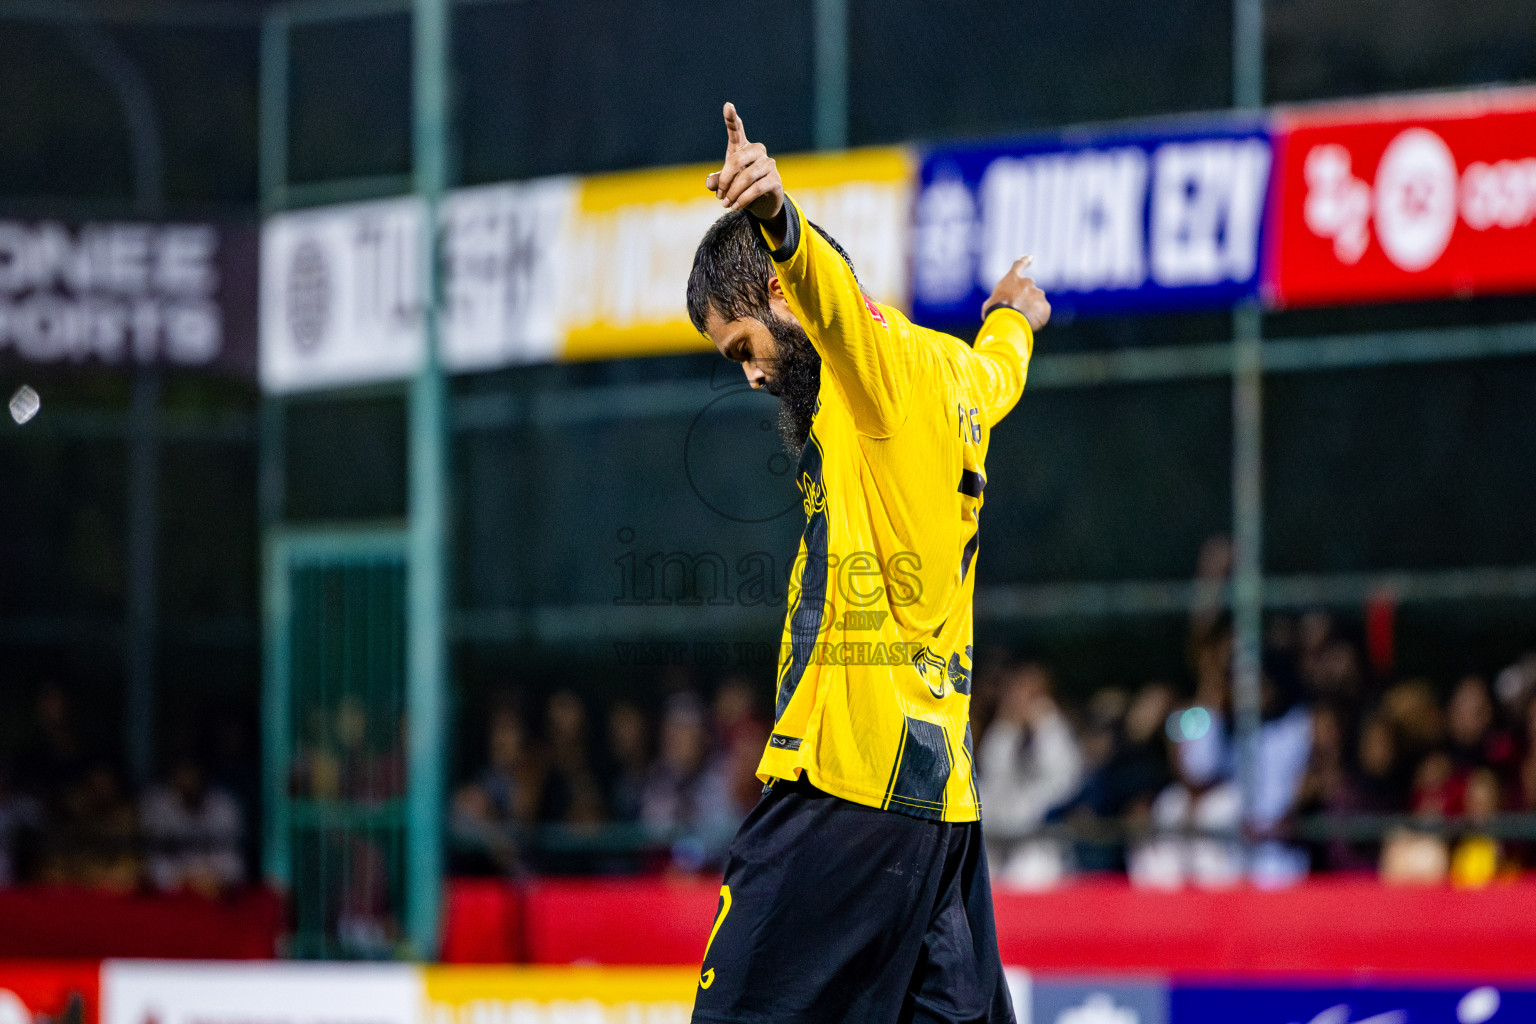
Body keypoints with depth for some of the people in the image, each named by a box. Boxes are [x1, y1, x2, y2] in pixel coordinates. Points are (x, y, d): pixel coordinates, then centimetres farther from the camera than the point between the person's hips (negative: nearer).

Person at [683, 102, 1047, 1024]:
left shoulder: (886, 367, -6)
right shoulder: (952, 379, 19)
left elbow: (832, 286, -29)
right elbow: (995, 372, 44)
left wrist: (777, 214, -50)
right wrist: (1012, 318, 67)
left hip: (851, 783, -9)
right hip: (940, 785, 9)